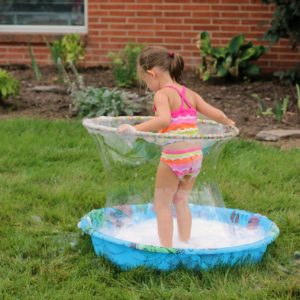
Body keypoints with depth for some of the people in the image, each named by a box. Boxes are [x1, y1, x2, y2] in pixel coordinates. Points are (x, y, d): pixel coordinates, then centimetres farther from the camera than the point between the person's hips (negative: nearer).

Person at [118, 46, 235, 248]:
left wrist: (135, 129, -30)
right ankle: (185, 242, 28)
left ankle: (166, 248, 5)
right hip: (195, 156, 7)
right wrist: (229, 123, 32)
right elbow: (215, 114, 11)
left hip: (174, 157, -7)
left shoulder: (162, 94, -10)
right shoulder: (190, 94, 10)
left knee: (162, 204, 7)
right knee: (181, 201, 23)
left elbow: (164, 119, -28)